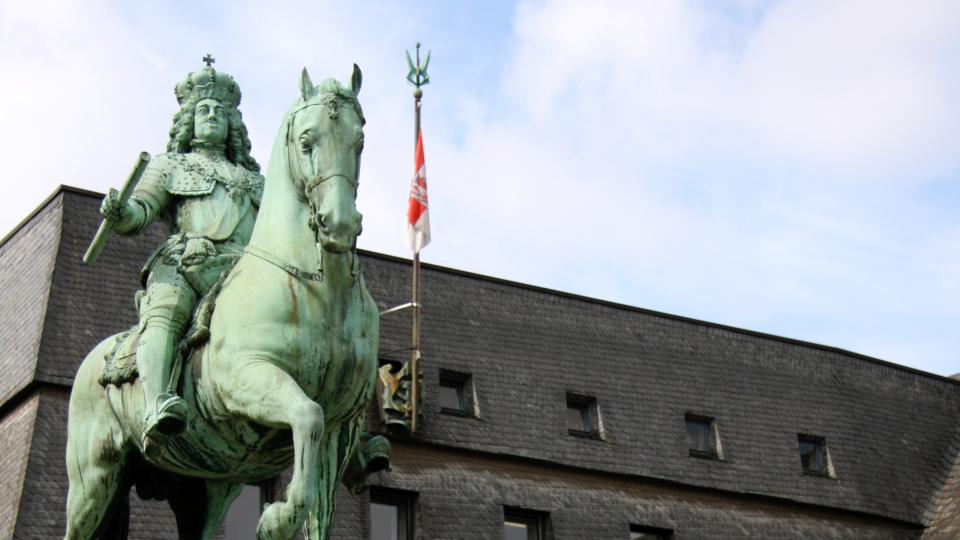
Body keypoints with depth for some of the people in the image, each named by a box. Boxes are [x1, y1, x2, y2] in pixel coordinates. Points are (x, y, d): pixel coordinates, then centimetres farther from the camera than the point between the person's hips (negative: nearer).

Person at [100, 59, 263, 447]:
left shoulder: (253, 180, 37)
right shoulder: (169, 166, 28)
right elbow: (141, 213, 13)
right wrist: (120, 212, -11)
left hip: (243, 271, 4)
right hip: (183, 263, -3)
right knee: (164, 312, -37)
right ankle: (156, 404, -57)